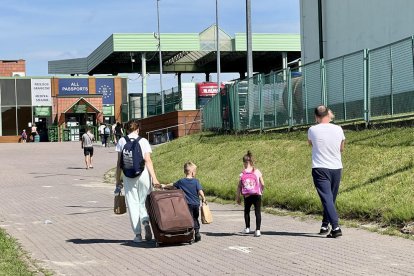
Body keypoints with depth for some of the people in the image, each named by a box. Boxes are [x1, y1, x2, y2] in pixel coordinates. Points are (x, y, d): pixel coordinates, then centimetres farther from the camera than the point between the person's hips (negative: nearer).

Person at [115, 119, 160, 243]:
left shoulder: (122, 141, 3)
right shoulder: (143, 141, 1)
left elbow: (119, 163, 2)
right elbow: (148, 160, -5)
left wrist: (118, 180, 7)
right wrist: (154, 177, -6)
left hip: (128, 176, 0)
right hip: (143, 174, 0)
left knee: (133, 204, 6)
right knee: (144, 202, 13)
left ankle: (137, 234, 4)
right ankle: (146, 221, -16)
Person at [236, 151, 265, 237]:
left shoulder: (242, 173, -4)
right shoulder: (257, 171, -3)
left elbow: (239, 186, -3)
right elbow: (262, 184, -2)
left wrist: (238, 197, 6)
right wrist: (261, 191, 17)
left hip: (247, 196, 1)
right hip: (257, 195, -1)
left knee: (247, 211, 22)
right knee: (257, 212, 1)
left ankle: (247, 228, 26)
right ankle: (257, 230, -9)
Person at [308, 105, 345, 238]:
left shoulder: (312, 130, -7)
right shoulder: (338, 129, 0)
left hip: (320, 169, -3)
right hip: (336, 168, 4)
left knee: (327, 199, -9)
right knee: (331, 198, 17)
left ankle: (336, 227, -21)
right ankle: (325, 225, 28)